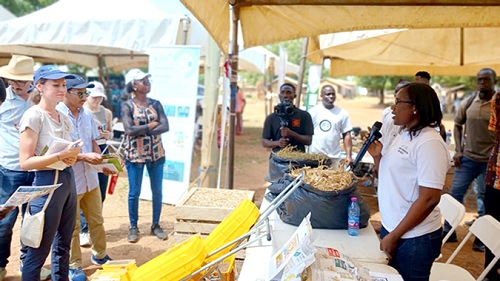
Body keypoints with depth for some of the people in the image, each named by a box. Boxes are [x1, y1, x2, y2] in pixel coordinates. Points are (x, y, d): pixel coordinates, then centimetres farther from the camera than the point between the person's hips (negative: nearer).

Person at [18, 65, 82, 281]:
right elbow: (25, 162, -18)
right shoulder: (33, 116, -13)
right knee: (38, 251, 3)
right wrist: (62, 155, -24)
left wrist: (73, 156, -2)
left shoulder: (64, 118, 9)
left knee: (63, 245, 19)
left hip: (68, 180, 8)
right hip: (47, 183, -8)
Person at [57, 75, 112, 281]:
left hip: (90, 179, 6)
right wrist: (84, 157, -22)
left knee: (97, 221, 17)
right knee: (72, 227, 10)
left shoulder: (87, 114, 4)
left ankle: (99, 255, 37)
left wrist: (101, 161, -5)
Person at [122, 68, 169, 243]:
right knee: (134, 192, 5)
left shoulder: (155, 104, 4)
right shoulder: (127, 106, -5)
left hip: (156, 153, 3)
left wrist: (141, 131, -15)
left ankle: (156, 225, 24)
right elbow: (129, 129, -19)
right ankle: (133, 227, 21)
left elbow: (165, 127, -8)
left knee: (157, 190, 8)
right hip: (135, 154, -3)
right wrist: (151, 125, -12)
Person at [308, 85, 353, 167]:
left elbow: (346, 135, 7)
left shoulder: (342, 113, 6)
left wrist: (349, 155, -1)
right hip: (314, 156, -1)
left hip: (334, 157, 1)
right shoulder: (314, 111, 1)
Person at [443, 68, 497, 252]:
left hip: (490, 160, -3)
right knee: (455, 193, 7)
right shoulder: (468, 102, 1)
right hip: (467, 157, 3)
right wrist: (458, 150, 2)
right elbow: (457, 125, 11)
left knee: (485, 200, 8)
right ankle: (449, 232, 21)